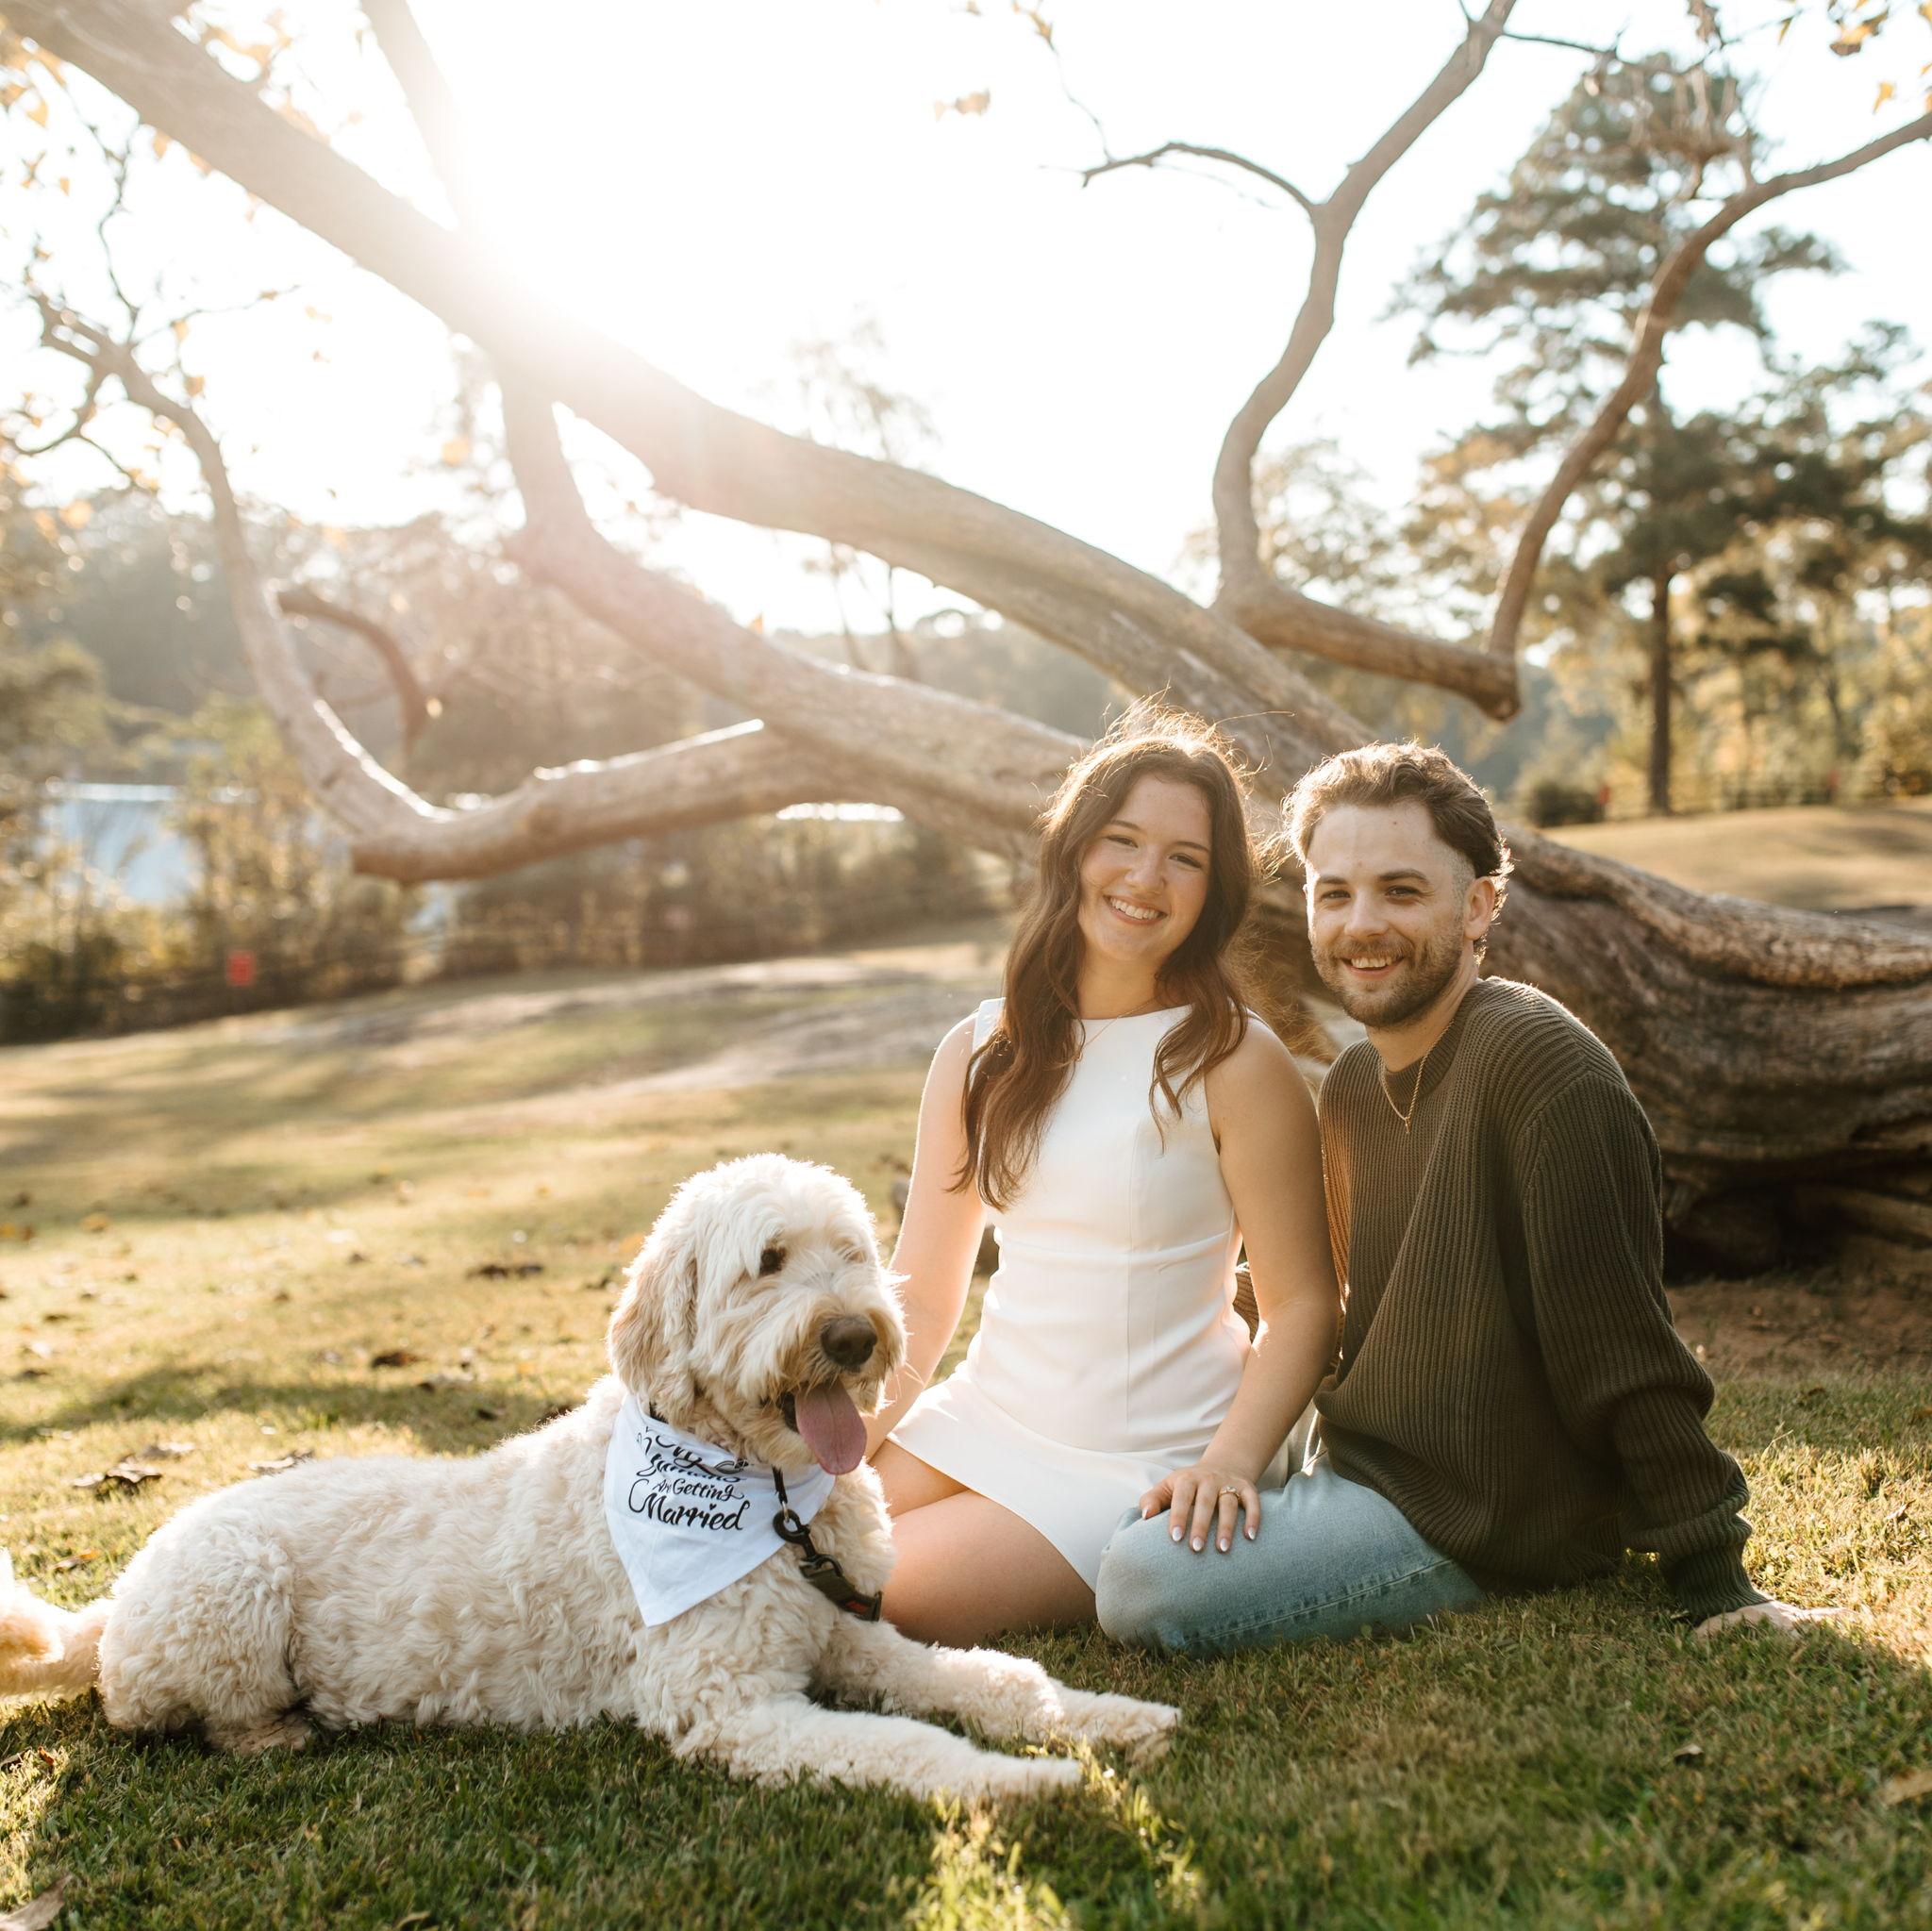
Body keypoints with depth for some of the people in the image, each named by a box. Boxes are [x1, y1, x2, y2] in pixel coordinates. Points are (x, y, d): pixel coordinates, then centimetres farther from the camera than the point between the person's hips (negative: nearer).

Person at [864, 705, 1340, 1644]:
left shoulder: (1235, 1064, -12)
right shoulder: (976, 1055, 3)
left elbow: (1301, 1304, -9)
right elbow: (921, 1296, 6)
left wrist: (1230, 1462, -24)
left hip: (1139, 1465, -5)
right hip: (980, 1421, 5)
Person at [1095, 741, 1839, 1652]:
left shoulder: (1542, 1064, -22)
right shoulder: (1351, 1084, 7)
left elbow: (1623, 1348, -22)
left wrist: (1712, 1579, -20)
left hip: (1485, 1522, -9)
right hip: (1362, 1472, 9)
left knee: (1144, 1585, -23)